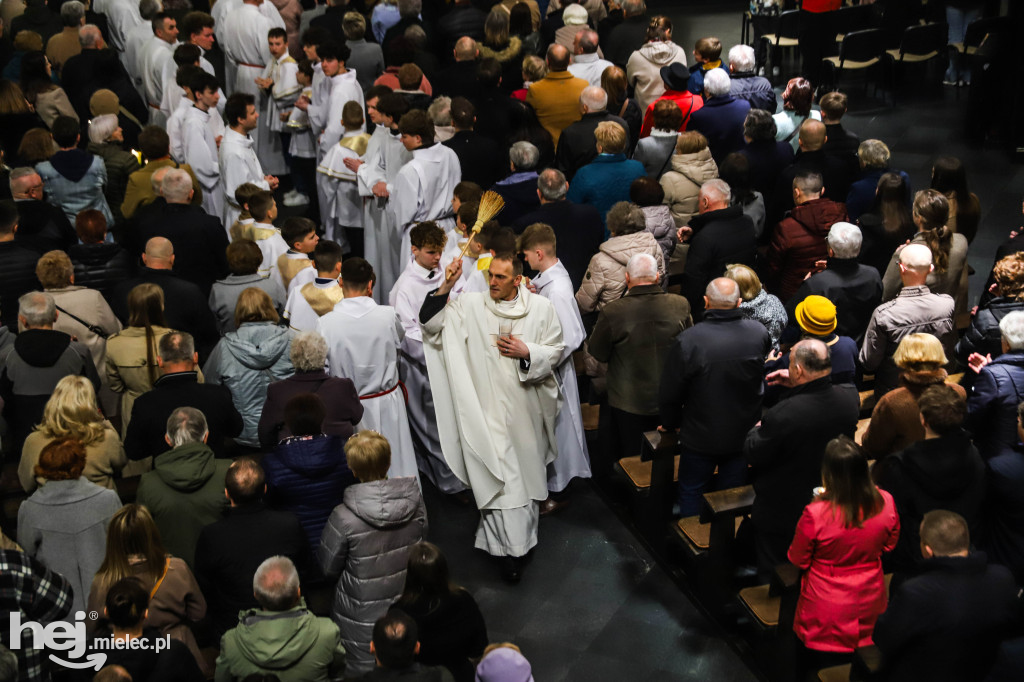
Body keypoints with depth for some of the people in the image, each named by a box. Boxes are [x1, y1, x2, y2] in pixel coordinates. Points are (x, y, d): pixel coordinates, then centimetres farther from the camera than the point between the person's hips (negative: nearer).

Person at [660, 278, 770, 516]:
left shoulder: (688, 340, -24)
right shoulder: (759, 333, -15)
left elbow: (670, 394, -15)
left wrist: (669, 424, 4)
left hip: (700, 436, -3)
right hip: (743, 434, 3)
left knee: (690, 492, 17)